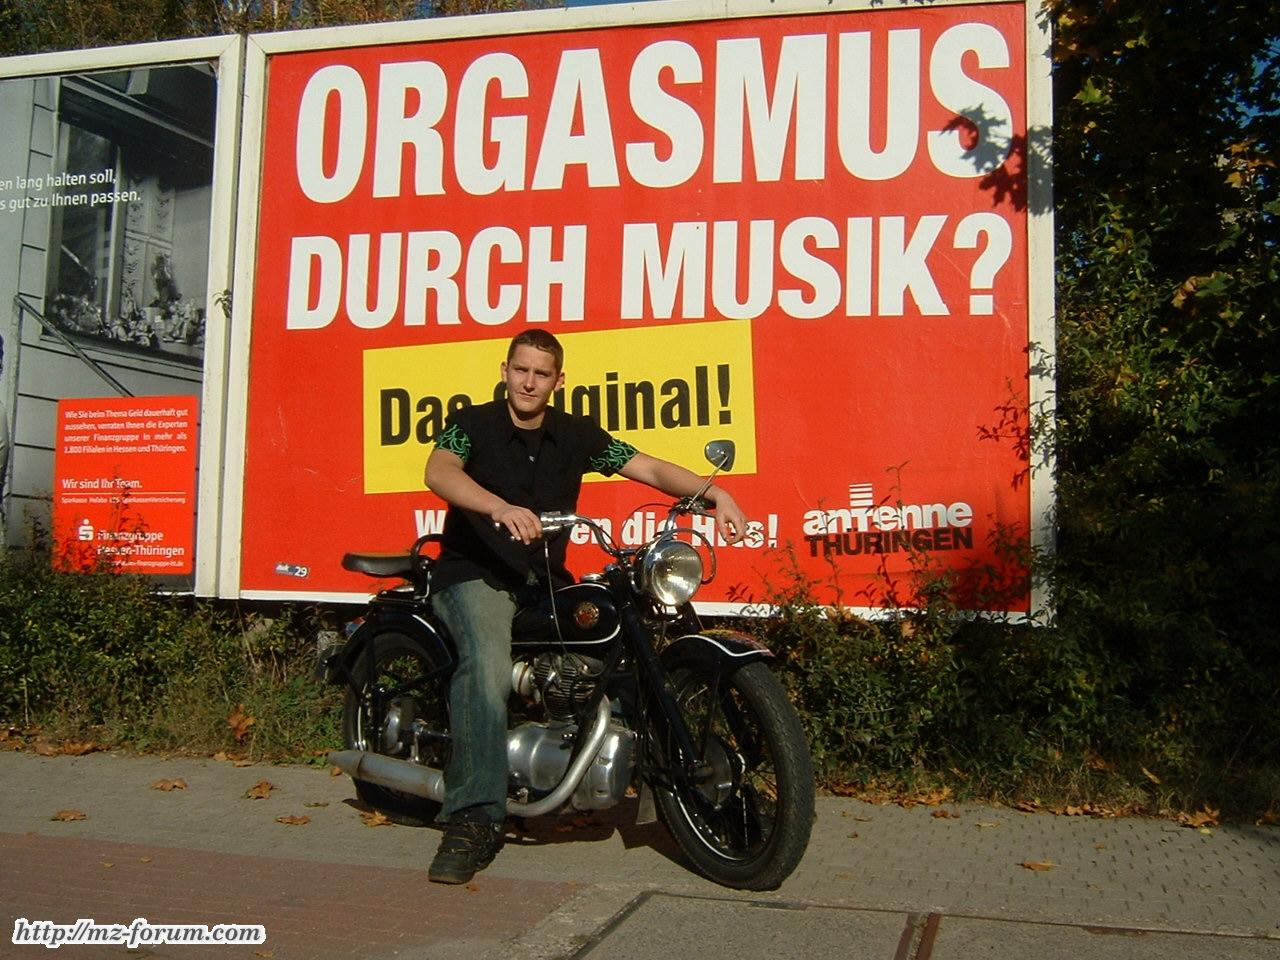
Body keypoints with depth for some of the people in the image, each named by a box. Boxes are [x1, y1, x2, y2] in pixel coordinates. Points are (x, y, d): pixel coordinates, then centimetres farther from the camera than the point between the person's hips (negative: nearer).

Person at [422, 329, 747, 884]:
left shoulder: (576, 435, 8)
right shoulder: (473, 424, -3)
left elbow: (650, 468, 2)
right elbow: (439, 471, -24)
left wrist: (715, 494, -17)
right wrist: (501, 508, -44)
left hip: (543, 579, 5)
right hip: (473, 574, -5)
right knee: (488, 666, -33)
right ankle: (474, 820, -36)